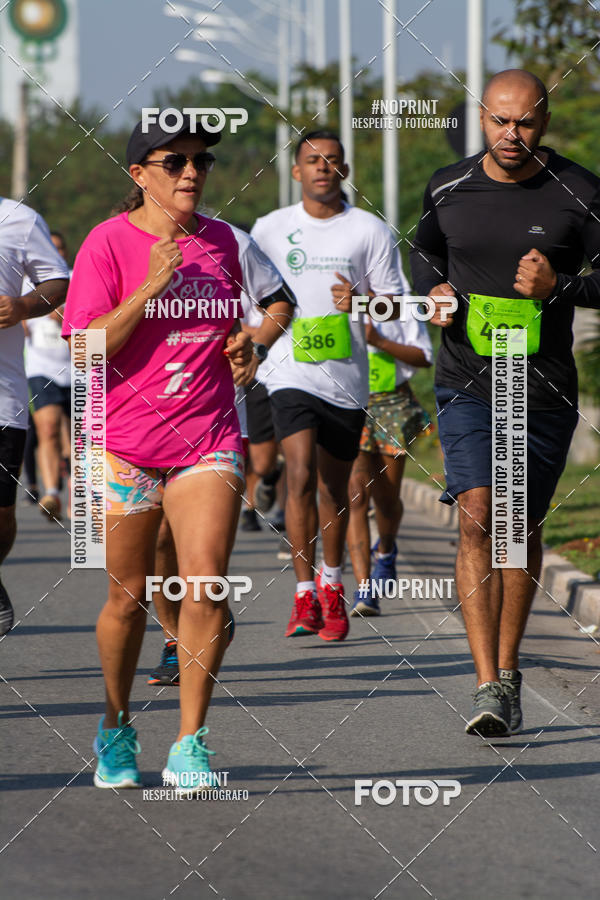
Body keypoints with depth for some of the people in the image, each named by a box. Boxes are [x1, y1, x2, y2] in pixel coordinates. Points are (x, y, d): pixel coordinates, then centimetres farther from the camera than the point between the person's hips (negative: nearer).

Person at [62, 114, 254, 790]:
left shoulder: (219, 242, 9)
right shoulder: (109, 242, -6)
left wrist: (241, 347, 3)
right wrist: (153, 285, -21)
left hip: (208, 440, 3)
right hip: (124, 445, -3)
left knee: (206, 589, -12)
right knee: (129, 597, 7)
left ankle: (189, 746, -5)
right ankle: (116, 729, 29)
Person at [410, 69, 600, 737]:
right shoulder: (447, 189, 2)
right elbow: (424, 250, 22)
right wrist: (434, 291, 2)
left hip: (545, 390, 0)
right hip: (466, 382, 0)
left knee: (523, 526, 11)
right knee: (477, 516, -15)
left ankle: (508, 670, 29)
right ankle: (487, 688, -19)